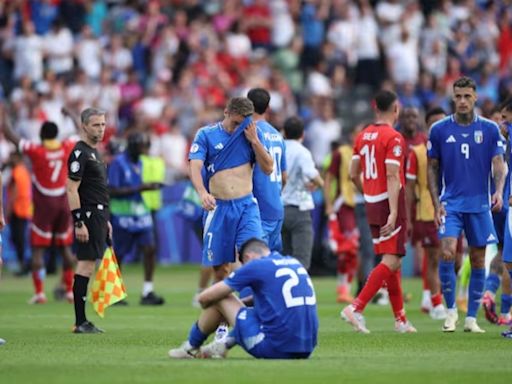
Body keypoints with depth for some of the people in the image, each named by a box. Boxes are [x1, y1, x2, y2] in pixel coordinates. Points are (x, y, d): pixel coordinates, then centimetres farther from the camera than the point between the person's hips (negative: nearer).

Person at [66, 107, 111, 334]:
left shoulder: (94, 152, 19)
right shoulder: (80, 152, -11)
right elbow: (71, 189, -17)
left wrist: (105, 220, 25)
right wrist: (79, 222, -21)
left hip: (98, 216, 10)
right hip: (88, 216, -10)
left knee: (88, 265, 9)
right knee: (86, 264, -11)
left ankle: (82, 322, 11)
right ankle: (80, 322, -11)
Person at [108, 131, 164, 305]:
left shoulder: (139, 162, 12)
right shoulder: (117, 163, -12)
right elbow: (112, 191, -19)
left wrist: (148, 186, 3)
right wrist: (139, 188, -21)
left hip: (140, 212, 7)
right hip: (122, 215, -7)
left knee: (150, 249, -5)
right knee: (118, 254, 2)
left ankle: (147, 292, -1)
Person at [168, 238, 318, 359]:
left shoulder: (254, 266, -2)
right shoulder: (296, 263, 16)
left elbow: (204, 298, 5)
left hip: (275, 348, -7)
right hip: (307, 349, 7)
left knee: (221, 299, 9)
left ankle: (192, 348, 28)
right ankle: (224, 344, 38)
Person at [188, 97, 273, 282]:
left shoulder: (252, 133, 7)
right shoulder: (206, 135, 1)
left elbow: (268, 168, 4)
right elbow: (195, 166, -11)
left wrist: (254, 141, -8)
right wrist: (203, 193, -29)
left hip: (247, 206, 0)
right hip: (218, 207, 0)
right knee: (219, 265, 7)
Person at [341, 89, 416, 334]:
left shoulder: (363, 136, 10)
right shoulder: (393, 138, -12)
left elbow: (353, 174, 15)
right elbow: (392, 177, -19)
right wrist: (393, 213, -22)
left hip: (371, 204, 8)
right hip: (389, 205, -8)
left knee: (391, 261, 14)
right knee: (391, 261, -9)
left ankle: (400, 319, 17)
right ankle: (356, 307, -21)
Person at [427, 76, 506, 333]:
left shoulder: (489, 129, 2)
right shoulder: (439, 130, 2)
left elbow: (499, 163, -2)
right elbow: (432, 168, 8)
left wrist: (499, 191, -21)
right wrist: (436, 203, -2)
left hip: (480, 205, 1)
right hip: (451, 203, -1)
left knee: (478, 261, 3)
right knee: (447, 252, -18)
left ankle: (471, 318, 12)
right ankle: (451, 309, -1)